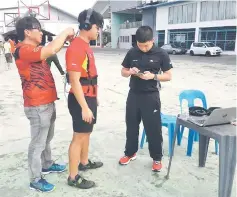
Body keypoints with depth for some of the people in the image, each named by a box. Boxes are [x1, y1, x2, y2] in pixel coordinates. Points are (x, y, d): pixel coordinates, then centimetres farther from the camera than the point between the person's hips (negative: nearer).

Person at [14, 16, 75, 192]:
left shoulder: (33, 50, 12)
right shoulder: (23, 50, -19)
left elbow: (51, 50, 22)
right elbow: (51, 50, -31)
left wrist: (65, 39, 5)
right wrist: (65, 32, -17)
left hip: (47, 103, 10)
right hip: (37, 106, -10)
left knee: (47, 138, 23)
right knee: (38, 143, 2)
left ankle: (47, 165, 41)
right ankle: (35, 180, 16)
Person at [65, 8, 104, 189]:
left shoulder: (86, 46, 11)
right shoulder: (76, 48, -20)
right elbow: (75, 81, -24)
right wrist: (84, 107, -25)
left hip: (89, 97, 10)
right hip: (81, 99, -10)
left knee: (87, 132, 21)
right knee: (79, 136, -1)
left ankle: (84, 162, 39)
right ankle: (73, 177, 12)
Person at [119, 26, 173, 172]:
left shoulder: (161, 54, -6)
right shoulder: (132, 53, 2)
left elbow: (168, 76, -3)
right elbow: (123, 72, 10)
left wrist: (153, 76, -20)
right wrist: (130, 72, -14)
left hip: (151, 96, -3)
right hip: (133, 95, 3)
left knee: (153, 128, 4)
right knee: (131, 126, 14)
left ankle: (157, 158, 22)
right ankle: (130, 153, 33)